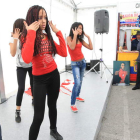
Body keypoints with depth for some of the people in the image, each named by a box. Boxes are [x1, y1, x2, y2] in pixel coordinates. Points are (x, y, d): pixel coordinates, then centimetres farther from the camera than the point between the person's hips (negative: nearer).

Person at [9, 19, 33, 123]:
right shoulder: (13, 38, -10)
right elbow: (13, 54, -23)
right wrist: (15, 39, -30)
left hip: (32, 65, 2)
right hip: (21, 67, -2)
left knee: (33, 84, 15)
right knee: (21, 88, -10)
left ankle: (33, 100, 42)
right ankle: (18, 112, 4)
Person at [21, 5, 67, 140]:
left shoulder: (48, 36, 4)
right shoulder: (26, 37, -11)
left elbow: (64, 53, -3)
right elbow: (27, 59, -32)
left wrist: (58, 32, -5)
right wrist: (31, 33, -27)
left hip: (54, 75, 5)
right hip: (40, 79, -5)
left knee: (52, 105, 21)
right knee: (38, 116, -5)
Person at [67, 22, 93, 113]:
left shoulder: (81, 39, 6)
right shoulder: (69, 38, -7)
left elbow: (91, 48, 4)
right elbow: (72, 47, -27)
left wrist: (88, 37, 1)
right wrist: (75, 35, -22)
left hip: (83, 62, 6)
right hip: (75, 63, -6)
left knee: (80, 81, 15)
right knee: (77, 83, -18)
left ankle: (77, 96, 37)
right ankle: (72, 104, -8)